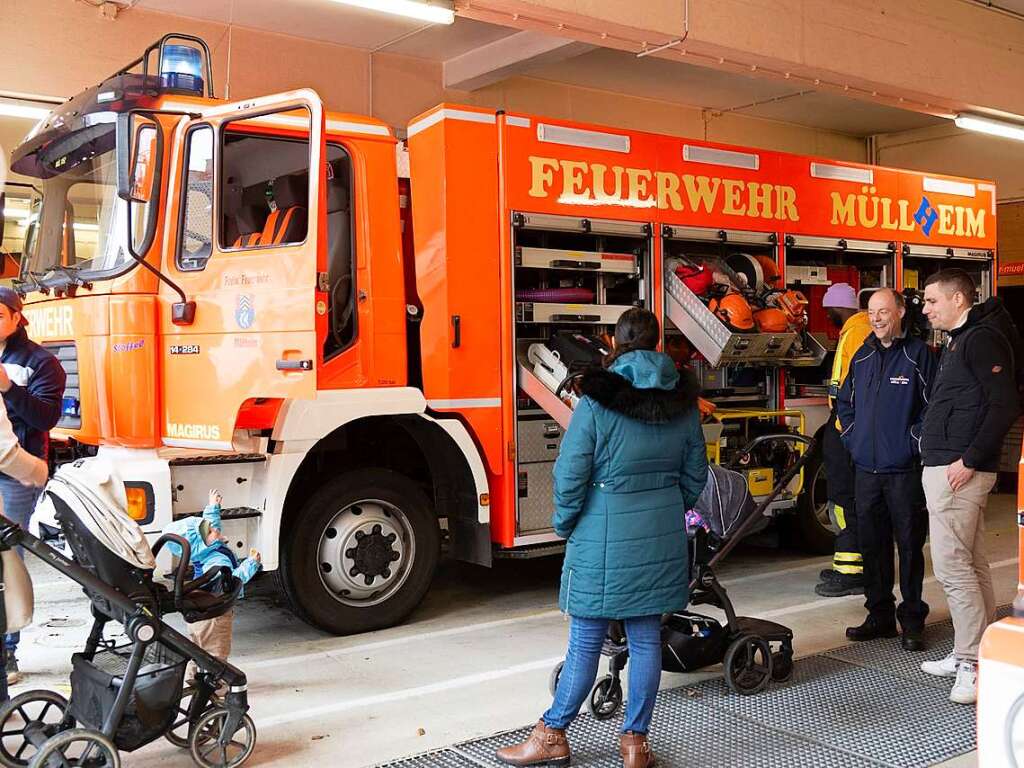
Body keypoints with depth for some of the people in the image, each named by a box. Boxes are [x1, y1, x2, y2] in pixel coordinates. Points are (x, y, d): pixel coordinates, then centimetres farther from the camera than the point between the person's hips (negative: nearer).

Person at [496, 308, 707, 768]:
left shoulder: (597, 400, -11)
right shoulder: (682, 400, 3)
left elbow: (570, 475, -12)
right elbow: (695, 475, 9)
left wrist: (564, 525, 3)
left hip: (605, 539, -4)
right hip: (662, 537, 5)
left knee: (585, 643, 5)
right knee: (646, 639, 11)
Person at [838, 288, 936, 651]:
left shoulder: (918, 354, -6)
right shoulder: (862, 356, 12)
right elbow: (845, 401, 21)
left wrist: (915, 441, -12)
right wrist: (853, 438, 11)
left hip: (904, 470, -6)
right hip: (866, 469, 6)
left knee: (910, 546, 2)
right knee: (872, 545, 11)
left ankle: (912, 621, 12)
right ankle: (880, 615, 22)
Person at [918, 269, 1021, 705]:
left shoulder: (981, 339, -13)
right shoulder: (960, 341, 18)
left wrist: (969, 460, -22)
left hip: (957, 471, -11)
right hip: (945, 468, 11)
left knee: (951, 566, -10)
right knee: (971, 564, 14)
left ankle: (973, 665, -5)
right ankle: (978, 654, 23)